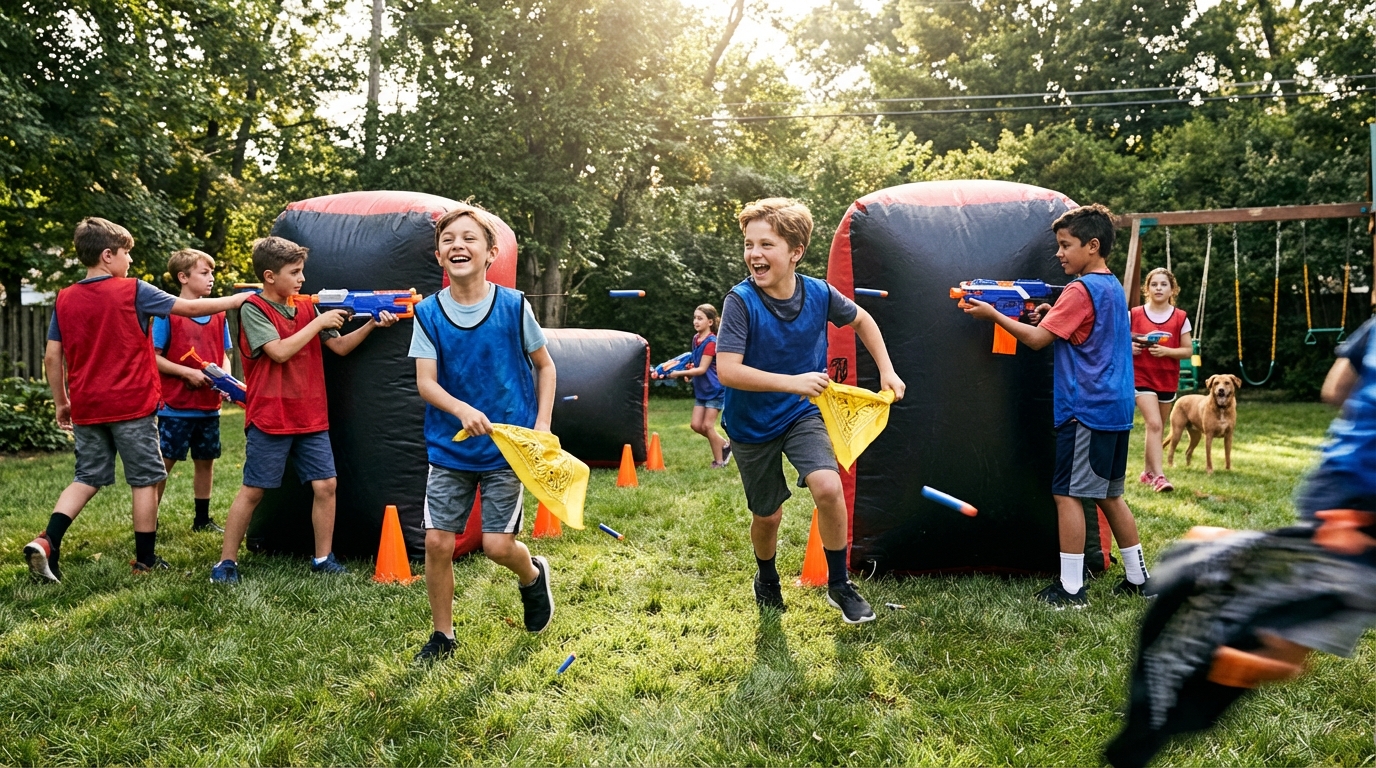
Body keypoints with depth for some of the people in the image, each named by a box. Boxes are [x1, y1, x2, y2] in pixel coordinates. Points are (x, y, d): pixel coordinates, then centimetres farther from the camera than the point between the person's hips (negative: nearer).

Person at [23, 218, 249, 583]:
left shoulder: (65, 299, 5)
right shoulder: (132, 291, -8)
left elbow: (52, 356, 5)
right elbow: (190, 308, -5)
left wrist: (62, 402, 15)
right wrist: (238, 299, 5)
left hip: (86, 408, 5)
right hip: (131, 405, -5)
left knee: (87, 478, 16)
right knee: (145, 480, 6)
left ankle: (47, 542, -1)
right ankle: (146, 559, 12)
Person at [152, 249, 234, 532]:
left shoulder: (217, 314, 8)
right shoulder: (167, 313, -7)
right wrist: (187, 373, -18)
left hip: (209, 405, 5)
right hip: (175, 405, -5)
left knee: (206, 461, 13)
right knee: (163, 463, 0)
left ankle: (202, 519, 25)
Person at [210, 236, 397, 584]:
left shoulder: (306, 307, 10)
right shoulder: (253, 308, -8)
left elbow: (340, 347, 10)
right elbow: (280, 351, -20)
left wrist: (371, 325, -4)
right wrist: (319, 322, -15)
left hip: (311, 417, 5)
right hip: (270, 419, -5)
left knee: (325, 485, 2)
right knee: (253, 490, 2)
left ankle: (323, 558, 13)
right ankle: (226, 562, 14)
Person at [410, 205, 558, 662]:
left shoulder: (514, 307, -6)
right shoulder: (428, 313, -3)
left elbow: (545, 367, 5)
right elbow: (425, 383, -11)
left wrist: (542, 426, -5)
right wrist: (462, 410, -31)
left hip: (507, 449, -2)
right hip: (448, 449, 2)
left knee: (497, 545, -7)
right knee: (437, 542, -1)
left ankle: (533, 575, 29)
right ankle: (442, 635, 21)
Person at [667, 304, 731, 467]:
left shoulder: (711, 342, -20)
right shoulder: (695, 339, 6)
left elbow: (702, 369, -23)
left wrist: (679, 373, -24)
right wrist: (688, 372, 1)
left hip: (714, 389, -8)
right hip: (701, 389, 8)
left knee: (707, 425, -5)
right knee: (696, 425, 4)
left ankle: (719, 461, 9)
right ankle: (724, 445, 23)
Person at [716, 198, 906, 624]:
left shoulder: (819, 294, -13)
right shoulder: (741, 301, -24)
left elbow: (861, 320, 9)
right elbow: (727, 371, -32)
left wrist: (886, 371, 3)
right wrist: (792, 382, -39)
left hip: (802, 414, 2)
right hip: (752, 424, -1)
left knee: (828, 487, -22)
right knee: (768, 515, 11)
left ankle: (838, 585, 0)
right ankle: (767, 579, 44)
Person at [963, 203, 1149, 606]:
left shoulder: (1081, 290, -14)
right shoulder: (1112, 287, 15)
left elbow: (1037, 339, -14)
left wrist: (993, 314, -7)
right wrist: (1054, 316, 9)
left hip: (1086, 408, -10)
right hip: (1115, 408, 10)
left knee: (1067, 493, -5)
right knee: (1108, 494, 16)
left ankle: (1071, 588, -2)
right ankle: (1137, 577, 23)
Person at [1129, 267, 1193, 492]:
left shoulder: (1180, 318, 1)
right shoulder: (1135, 315, -1)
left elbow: (1188, 350, 1)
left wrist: (1166, 351, -16)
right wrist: (1129, 348, -15)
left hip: (1168, 379, 3)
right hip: (1142, 377, -2)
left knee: (1158, 427, 10)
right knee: (1154, 424, -15)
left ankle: (1148, 472, 25)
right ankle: (1158, 476, -17)